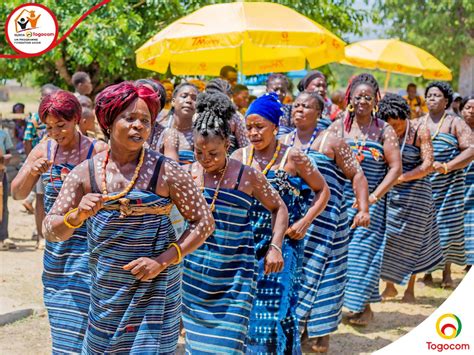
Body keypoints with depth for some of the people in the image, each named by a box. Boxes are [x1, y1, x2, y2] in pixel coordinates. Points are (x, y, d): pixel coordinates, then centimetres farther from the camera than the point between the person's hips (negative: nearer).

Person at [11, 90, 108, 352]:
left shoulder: (97, 152, -12)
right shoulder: (43, 150, 2)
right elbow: (17, 193, 1)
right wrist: (31, 172, -18)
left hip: (85, 245, -5)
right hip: (55, 249, 5)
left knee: (78, 319, -9)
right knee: (59, 319, 13)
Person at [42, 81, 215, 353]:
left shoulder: (166, 172, -10)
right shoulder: (86, 173, -2)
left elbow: (204, 222, -5)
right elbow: (51, 230, -1)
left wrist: (163, 261, -15)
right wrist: (78, 216, -23)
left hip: (155, 288, -3)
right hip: (105, 290, 3)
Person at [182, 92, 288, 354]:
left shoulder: (247, 177, -6)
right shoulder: (188, 173, 0)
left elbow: (279, 208, 4)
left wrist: (275, 247, -6)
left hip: (234, 274, -2)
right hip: (195, 271, 3)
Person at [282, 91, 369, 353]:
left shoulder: (331, 141, -3)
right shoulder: (284, 142, 12)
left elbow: (357, 175, -4)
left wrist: (363, 210, -12)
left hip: (324, 221, -4)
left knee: (319, 272, -1)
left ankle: (319, 332, 10)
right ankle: (295, 325, 19)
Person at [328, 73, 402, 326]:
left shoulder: (384, 130, 0)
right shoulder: (338, 126, 5)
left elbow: (395, 167, -4)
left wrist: (373, 196, -12)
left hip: (369, 203, -2)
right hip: (339, 199, 2)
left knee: (362, 250, -2)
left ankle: (364, 306, 10)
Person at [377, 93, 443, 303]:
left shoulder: (420, 130, -10)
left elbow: (427, 165, -13)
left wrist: (401, 177, -20)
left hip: (415, 192, -3)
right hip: (390, 191, 3)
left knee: (410, 240, 4)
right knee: (388, 237, 1)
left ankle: (410, 289, 17)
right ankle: (389, 286, 13)